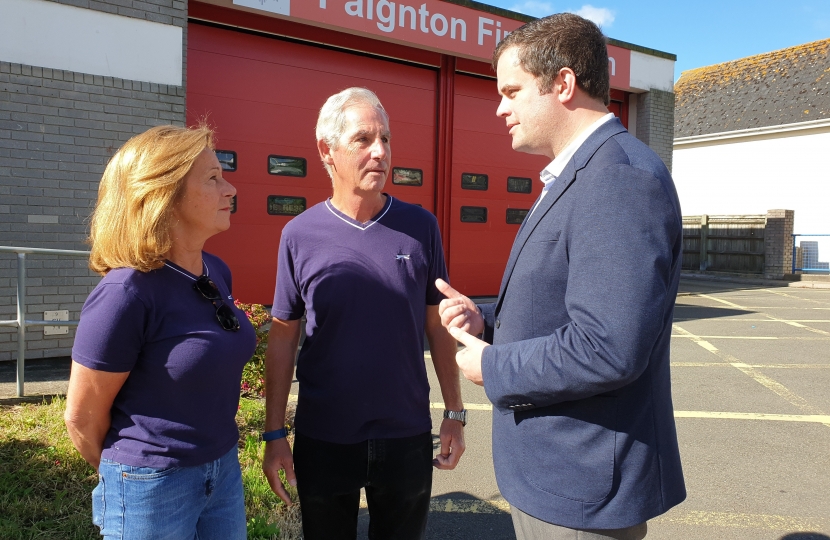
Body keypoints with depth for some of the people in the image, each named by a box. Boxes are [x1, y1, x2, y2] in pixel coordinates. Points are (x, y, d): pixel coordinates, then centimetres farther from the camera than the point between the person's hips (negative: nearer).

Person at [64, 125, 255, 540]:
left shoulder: (216, 272, -1)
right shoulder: (126, 294, -23)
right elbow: (82, 416, -13)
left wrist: (217, 459, 17)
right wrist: (127, 478, 3)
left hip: (225, 471, 7)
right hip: (152, 486, -6)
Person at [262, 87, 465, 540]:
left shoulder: (421, 227, -4)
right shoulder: (299, 235, -7)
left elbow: (438, 325, 2)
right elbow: (283, 336, -2)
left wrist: (454, 413, 2)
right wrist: (274, 434, -3)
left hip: (407, 435, 1)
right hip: (321, 439, -1)